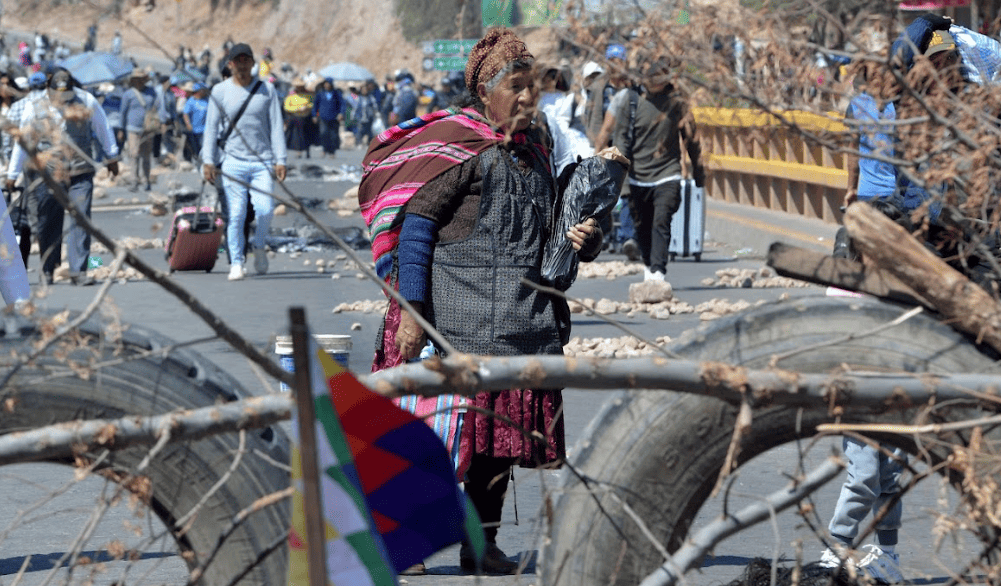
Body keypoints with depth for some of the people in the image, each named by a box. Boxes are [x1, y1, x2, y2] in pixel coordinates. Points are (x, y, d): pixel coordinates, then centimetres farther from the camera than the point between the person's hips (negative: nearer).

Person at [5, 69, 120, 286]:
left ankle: (78, 270, -6)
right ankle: (47, 270, 23)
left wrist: (112, 158, 21)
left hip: (81, 173, 0)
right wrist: (12, 174, 10)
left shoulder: (87, 102, -1)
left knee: (80, 221, -9)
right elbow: (22, 142, 5)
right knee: (48, 224, 6)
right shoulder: (35, 109, -2)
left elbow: (103, 130, 13)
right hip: (47, 176, 0)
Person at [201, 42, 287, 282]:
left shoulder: (267, 90, 8)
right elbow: (211, 127, 6)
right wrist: (208, 161, -5)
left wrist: (280, 160, -2)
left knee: (265, 210, -13)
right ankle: (236, 262, 3)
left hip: (262, 163, 0)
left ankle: (259, 245, 15)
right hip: (233, 162, 0)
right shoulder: (220, 91, 6)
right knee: (235, 214, -7)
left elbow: (276, 126, 7)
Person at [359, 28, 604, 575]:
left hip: (523, 321, 7)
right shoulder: (455, 145, -5)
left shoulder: (532, 150, 18)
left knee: (504, 429, 7)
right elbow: (415, 224, -9)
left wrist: (584, 240, 6)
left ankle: (482, 543, 16)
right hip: (457, 318, -7)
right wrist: (410, 307, -17)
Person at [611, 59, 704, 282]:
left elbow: (690, 137, 8)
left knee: (661, 222, -18)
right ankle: (648, 266, 34)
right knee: (642, 226, 11)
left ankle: (658, 271, -22)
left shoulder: (677, 101, -1)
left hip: (667, 175, -2)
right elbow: (621, 136, 3)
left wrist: (698, 172, 15)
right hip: (638, 177, 2)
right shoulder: (633, 100, -1)